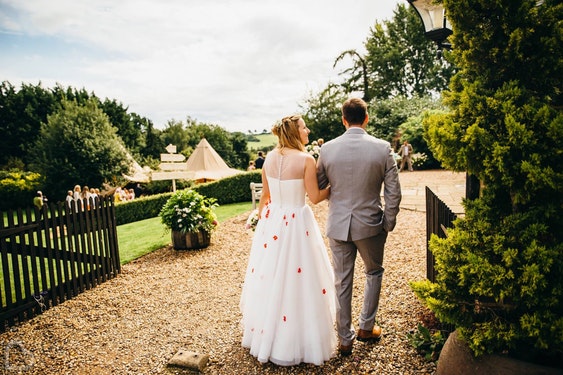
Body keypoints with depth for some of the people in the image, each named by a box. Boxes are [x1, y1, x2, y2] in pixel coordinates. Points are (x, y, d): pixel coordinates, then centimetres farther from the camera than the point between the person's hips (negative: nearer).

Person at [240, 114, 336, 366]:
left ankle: (266, 334, 36)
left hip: (272, 221, 6)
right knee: (298, 278, 7)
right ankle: (298, 339, 23)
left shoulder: (269, 158, 3)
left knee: (269, 277, 17)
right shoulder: (306, 159, -14)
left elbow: (264, 195, 9)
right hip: (296, 223, -6)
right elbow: (315, 197, -11)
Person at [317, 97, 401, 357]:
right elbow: (393, 193, -7)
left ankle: (345, 339, 26)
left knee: (342, 281, 13)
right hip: (370, 224, -1)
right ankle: (366, 327, 32)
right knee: (374, 272, 24)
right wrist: (388, 224, 5)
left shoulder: (328, 148, -7)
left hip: (337, 224, 1)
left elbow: (318, 188, 3)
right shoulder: (382, 148, -10)